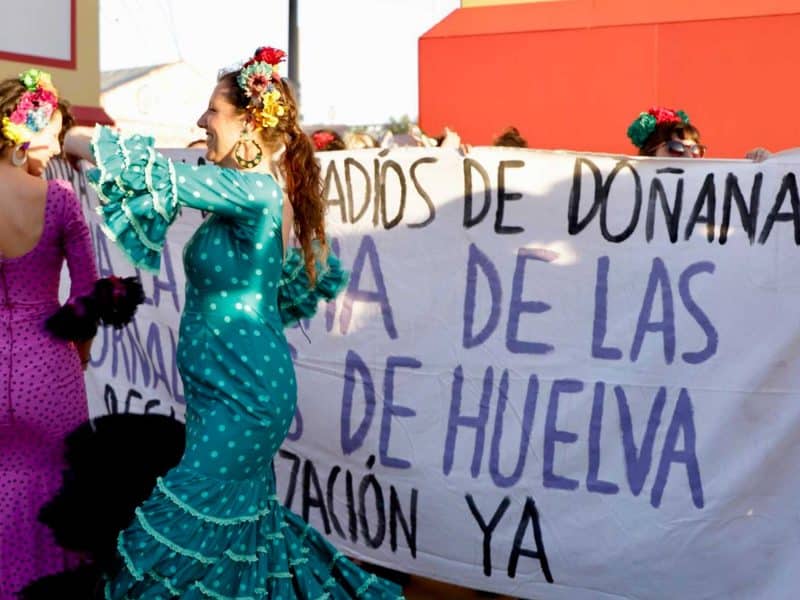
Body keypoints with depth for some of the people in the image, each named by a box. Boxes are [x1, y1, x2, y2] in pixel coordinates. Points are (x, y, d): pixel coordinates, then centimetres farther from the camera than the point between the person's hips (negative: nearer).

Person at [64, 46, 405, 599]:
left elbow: (157, 177, -25)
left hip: (240, 392, -10)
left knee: (183, 528, -4)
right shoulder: (272, 191, 8)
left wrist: (74, 140, -14)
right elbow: (323, 278, 19)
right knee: (246, 515, 21)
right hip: (239, 383, 10)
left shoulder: (253, 192, -20)